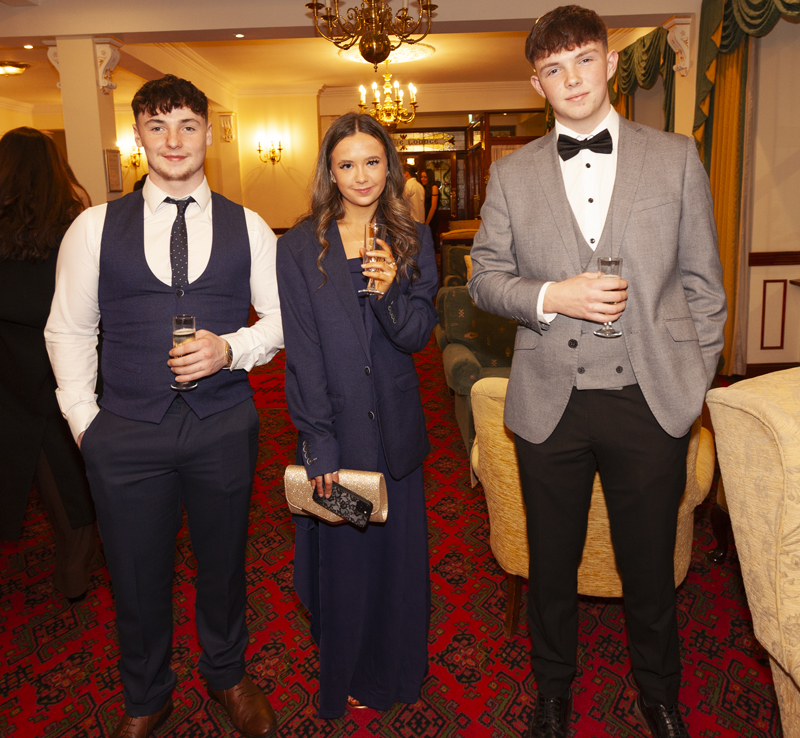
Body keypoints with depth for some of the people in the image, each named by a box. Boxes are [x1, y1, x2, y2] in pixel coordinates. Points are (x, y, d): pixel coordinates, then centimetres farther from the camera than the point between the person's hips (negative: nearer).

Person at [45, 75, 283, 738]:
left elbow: (282, 318, 4)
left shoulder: (248, 228, 4)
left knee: (223, 565, 17)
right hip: (127, 431, 0)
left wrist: (231, 349, -14)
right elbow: (68, 330, 6)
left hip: (224, 427, 1)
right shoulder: (96, 227, 3)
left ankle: (227, 675, 44)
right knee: (137, 578, 14)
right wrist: (85, 422, 0)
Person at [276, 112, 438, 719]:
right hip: (335, 425, -2)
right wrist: (319, 443, -15)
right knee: (343, 555, 10)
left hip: (395, 425, 2)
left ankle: (398, 669, 39)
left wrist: (390, 292, -24)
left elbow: (418, 334, -3)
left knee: (399, 549, 14)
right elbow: (303, 352, -10)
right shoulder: (301, 247, -4)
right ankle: (349, 677, 35)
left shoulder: (413, 239, 4)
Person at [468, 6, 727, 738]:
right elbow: (486, 276, 4)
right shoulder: (511, 174, 5)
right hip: (550, 403, 1)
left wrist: (696, 378, 1)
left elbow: (701, 280, 5)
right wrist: (550, 297, -14)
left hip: (650, 402, 0)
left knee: (649, 563, 15)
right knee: (552, 562, 16)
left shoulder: (676, 157, 4)